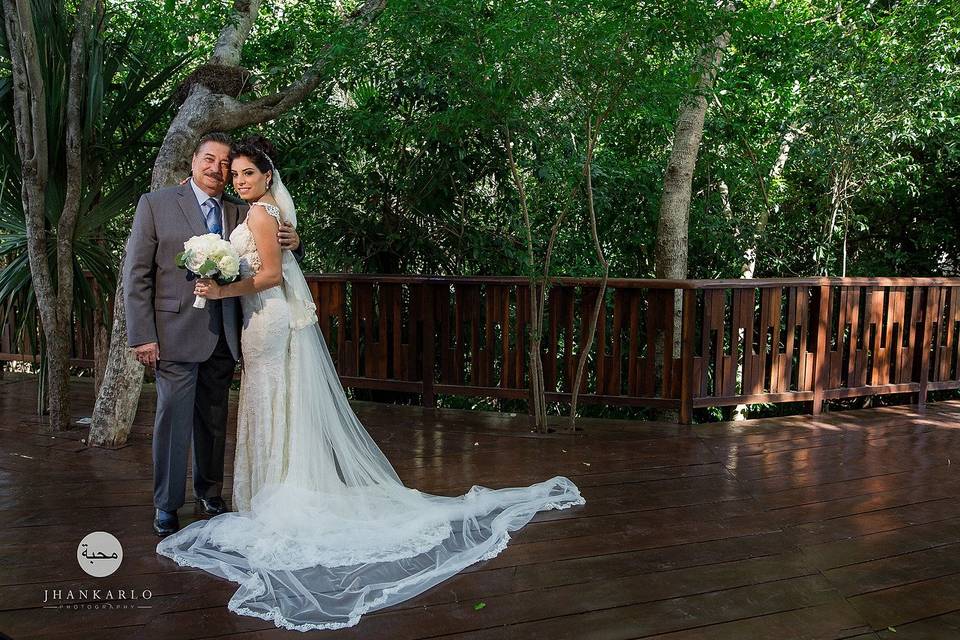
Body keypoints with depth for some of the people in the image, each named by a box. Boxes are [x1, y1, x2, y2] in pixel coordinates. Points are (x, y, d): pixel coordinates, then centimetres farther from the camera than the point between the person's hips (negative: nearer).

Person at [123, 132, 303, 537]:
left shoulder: (240, 214, 9)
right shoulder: (155, 204, -1)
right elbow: (136, 274, -4)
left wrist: (291, 243, -10)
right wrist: (142, 336, -10)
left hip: (223, 335, 4)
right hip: (177, 333, -4)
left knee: (214, 421, 15)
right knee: (174, 420, 2)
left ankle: (210, 494, 31)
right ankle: (166, 505, 19)